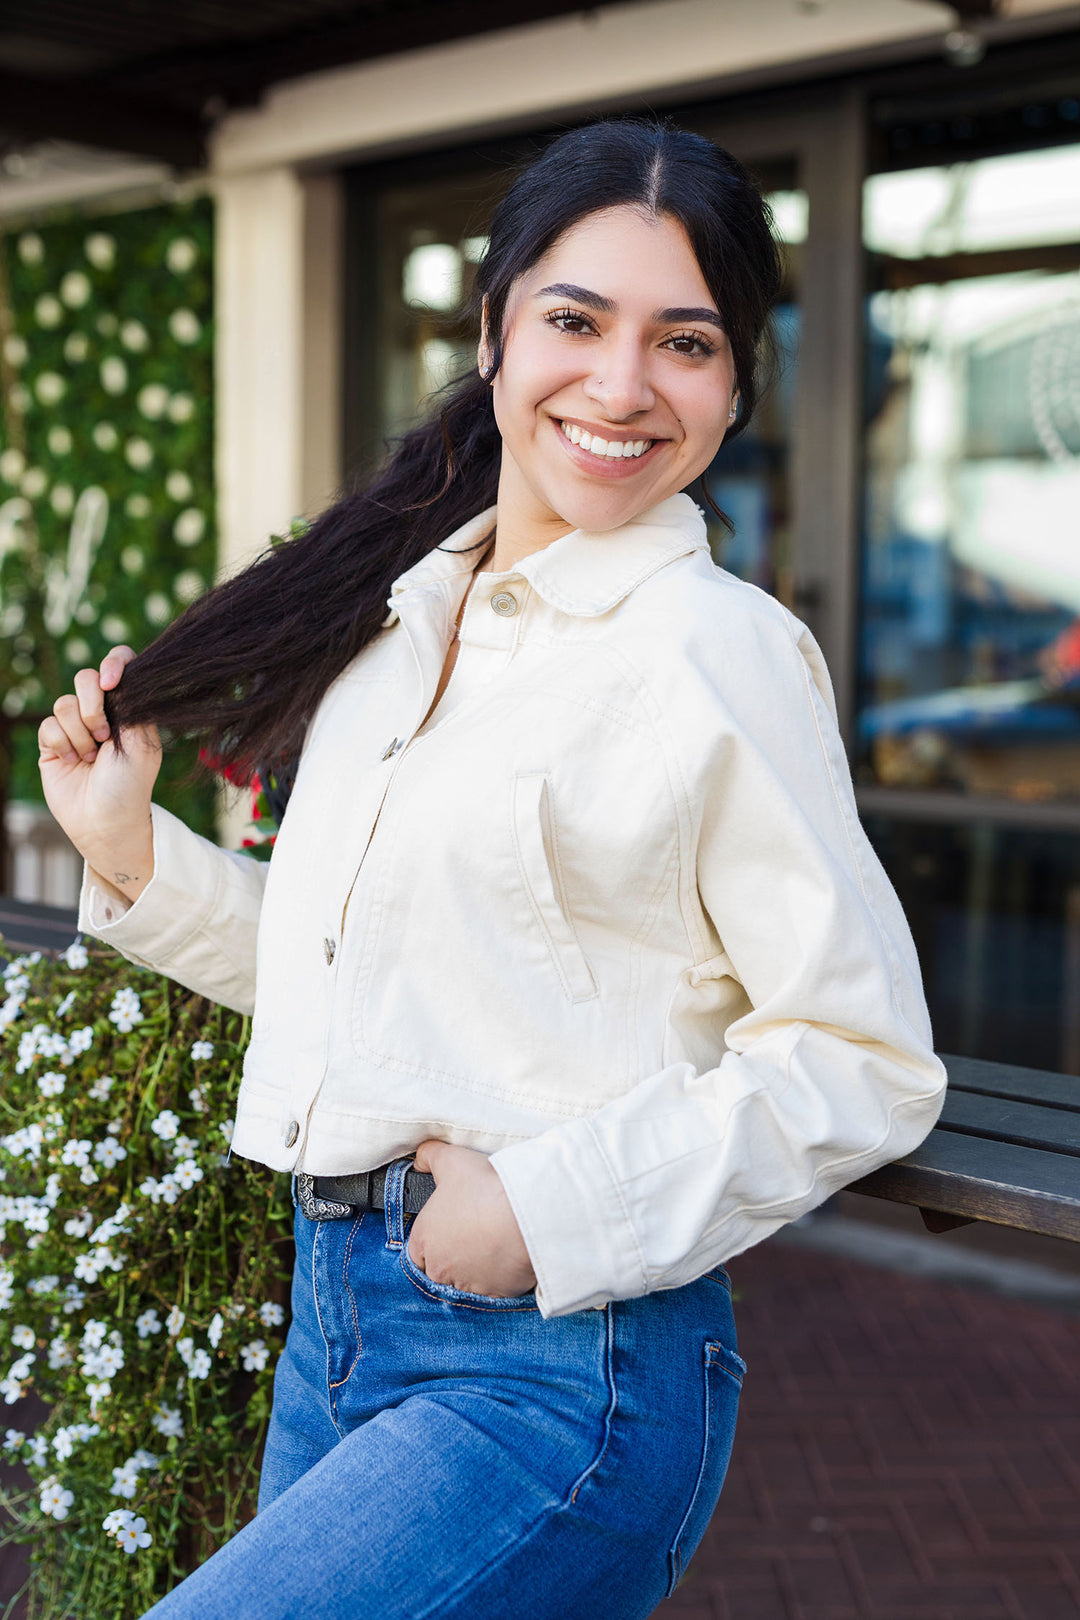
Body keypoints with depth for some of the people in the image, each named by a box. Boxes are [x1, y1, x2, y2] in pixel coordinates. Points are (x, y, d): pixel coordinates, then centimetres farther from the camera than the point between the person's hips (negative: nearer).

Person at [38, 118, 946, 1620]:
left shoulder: (720, 651, -12)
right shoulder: (397, 613, 10)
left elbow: (868, 1063, -11)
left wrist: (552, 1206, -18)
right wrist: (129, 849, 8)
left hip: (560, 1359, -7)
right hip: (336, 1321, 7)